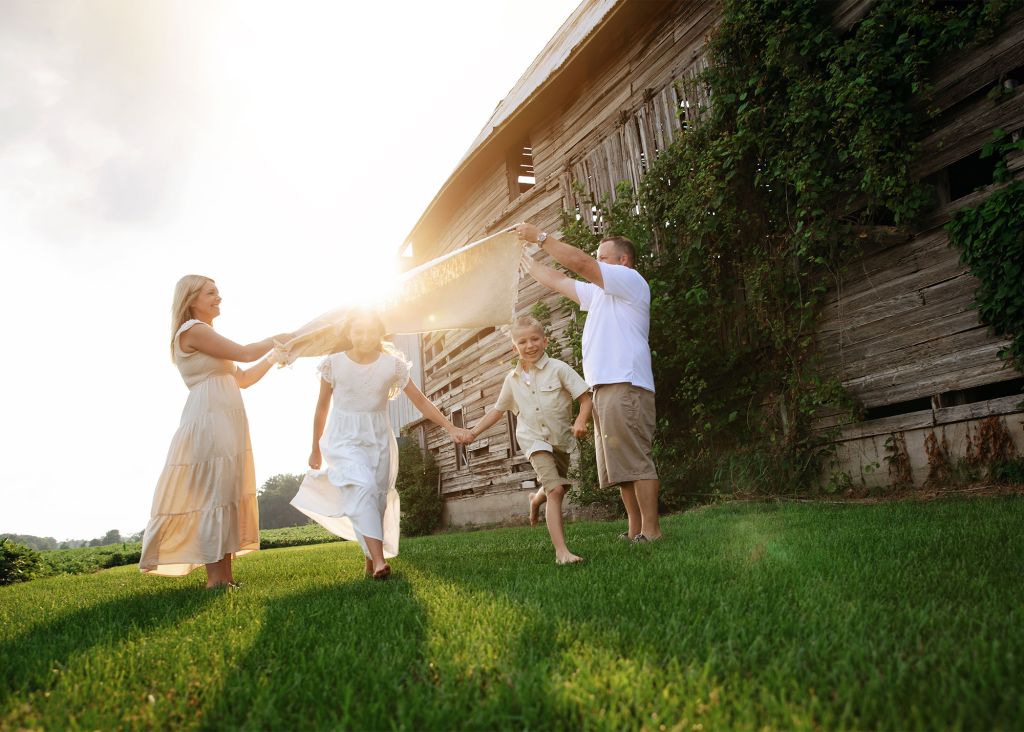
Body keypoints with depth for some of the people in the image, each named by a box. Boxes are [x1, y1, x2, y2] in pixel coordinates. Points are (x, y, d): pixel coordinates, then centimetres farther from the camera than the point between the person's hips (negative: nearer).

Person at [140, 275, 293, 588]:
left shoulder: (203, 334, 25)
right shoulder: (193, 330, -5)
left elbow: (243, 379, 24)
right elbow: (244, 353, -9)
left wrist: (273, 357, 20)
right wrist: (276, 339, 6)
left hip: (226, 422, 10)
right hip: (210, 419, -10)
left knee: (228, 494, 6)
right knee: (214, 493, -10)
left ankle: (225, 574, 9)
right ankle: (215, 577, -7)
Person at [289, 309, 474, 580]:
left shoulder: (393, 364, -5)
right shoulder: (334, 364, -6)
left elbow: (420, 400, -3)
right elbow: (322, 407, 5)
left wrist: (451, 428, -12)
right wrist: (315, 449, 12)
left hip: (379, 439, 2)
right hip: (345, 439, -2)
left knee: (378, 499, 4)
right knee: (363, 487, -24)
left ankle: (371, 558, 23)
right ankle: (379, 560, -28)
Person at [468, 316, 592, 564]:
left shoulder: (558, 368, -10)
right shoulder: (513, 379, 1)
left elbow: (585, 397, -12)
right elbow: (497, 410, 13)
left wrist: (581, 421, -30)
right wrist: (473, 432, 10)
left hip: (561, 438, 1)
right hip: (534, 439, -1)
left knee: (556, 489, 20)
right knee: (555, 489, -19)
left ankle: (536, 499, 56)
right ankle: (561, 551, -19)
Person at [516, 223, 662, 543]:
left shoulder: (632, 280, 1)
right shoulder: (600, 293, 29)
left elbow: (579, 262, -10)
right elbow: (557, 281, 32)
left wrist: (540, 236, -4)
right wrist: (524, 258, 30)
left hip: (625, 386, -10)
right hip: (604, 388, 10)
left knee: (635, 461, -12)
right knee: (621, 465, 8)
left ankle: (651, 530, -9)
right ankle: (635, 530, 12)